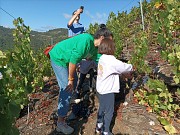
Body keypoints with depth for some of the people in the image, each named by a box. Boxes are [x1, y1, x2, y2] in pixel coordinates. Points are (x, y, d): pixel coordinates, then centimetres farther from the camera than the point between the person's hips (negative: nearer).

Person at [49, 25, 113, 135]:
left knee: (74, 84, 18)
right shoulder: (86, 40, -29)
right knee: (67, 88, -12)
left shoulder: (95, 48, -1)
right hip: (59, 58, -10)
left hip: (67, 60, 10)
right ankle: (61, 123, 2)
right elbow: (74, 59, -31)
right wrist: (70, 79, -23)